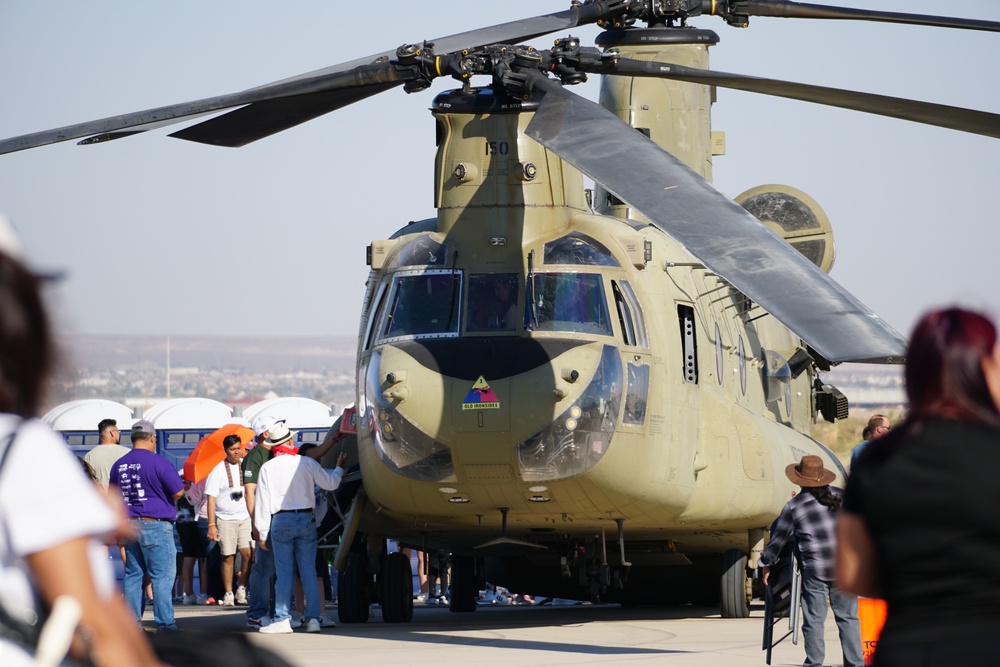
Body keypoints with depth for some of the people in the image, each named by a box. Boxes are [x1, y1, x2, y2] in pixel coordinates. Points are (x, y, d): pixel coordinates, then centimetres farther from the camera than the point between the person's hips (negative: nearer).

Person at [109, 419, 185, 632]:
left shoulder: (119, 465, 7)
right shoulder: (158, 462, -11)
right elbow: (178, 492, -8)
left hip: (128, 524, 6)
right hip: (155, 524, -6)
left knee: (133, 574, 10)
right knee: (162, 576, -3)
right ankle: (164, 622, -5)